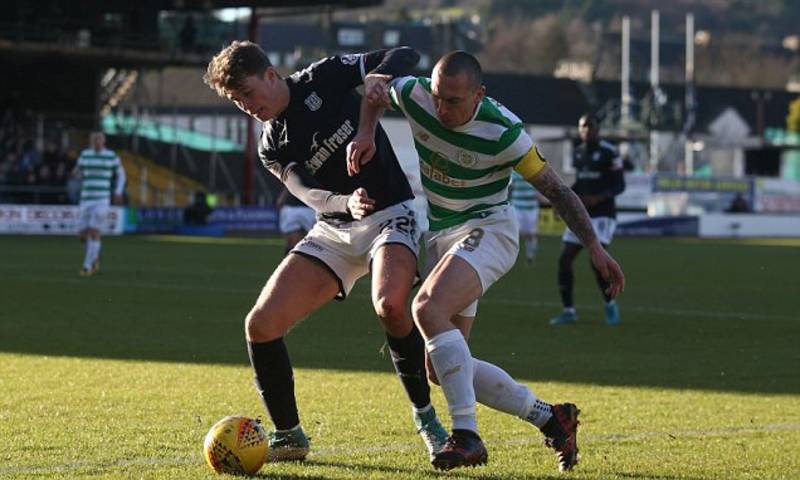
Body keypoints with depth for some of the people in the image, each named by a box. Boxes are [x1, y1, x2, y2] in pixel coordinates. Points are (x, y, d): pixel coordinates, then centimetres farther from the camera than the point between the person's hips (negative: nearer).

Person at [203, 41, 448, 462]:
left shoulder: (325, 78, -5)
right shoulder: (272, 148, 5)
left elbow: (404, 57, -7)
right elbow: (309, 193, -11)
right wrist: (346, 203, -34)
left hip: (390, 214, -5)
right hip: (333, 231, 5)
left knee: (390, 304, -35)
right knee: (260, 325, -9)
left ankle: (425, 417, -15)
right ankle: (288, 435, 8)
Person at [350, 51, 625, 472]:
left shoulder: (503, 132, -21)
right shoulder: (414, 96, -10)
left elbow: (554, 188, -11)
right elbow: (376, 84, 13)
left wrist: (594, 246, -14)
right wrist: (364, 136, -4)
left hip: (486, 229, -7)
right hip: (440, 237, 7)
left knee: (427, 308, -34)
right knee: (441, 369, 0)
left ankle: (466, 434, -33)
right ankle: (551, 418, 13)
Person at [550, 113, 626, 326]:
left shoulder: (609, 153, -8)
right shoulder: (578, 153, 12)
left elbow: (619, 185, -8)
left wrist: (598, 198, -23)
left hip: (602, 214, -7)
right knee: (565, 260, -1)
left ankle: (610, 304, 2)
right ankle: (568, 311, 8)